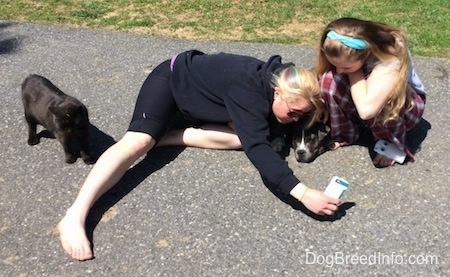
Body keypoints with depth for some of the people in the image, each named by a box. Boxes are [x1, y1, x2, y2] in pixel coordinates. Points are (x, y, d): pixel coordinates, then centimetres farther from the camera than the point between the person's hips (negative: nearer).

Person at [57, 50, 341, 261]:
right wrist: (302, 193, -58)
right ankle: (75, 216, -32)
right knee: (138, 141, -27)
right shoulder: (247, 90, -39)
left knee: (241, 135, -14)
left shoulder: (280, 79, -15)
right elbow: (257, 147, -49)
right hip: (172, 78, -7)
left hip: (199, 93, 7)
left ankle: (167, 137, -8)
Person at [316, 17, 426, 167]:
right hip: (363, 96, 4)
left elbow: (366, 109, -50)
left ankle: (393, 145, -9)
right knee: (330, 79, -27)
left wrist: (354, 71, -38)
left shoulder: (390, 60, -40)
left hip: (406, 104, -4)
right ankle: (344, 135, -5)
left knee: (376, 107, -41)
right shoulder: (348, 52, -25)